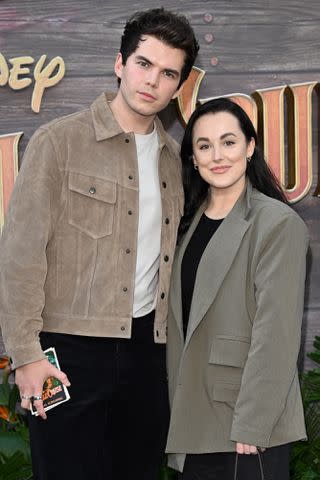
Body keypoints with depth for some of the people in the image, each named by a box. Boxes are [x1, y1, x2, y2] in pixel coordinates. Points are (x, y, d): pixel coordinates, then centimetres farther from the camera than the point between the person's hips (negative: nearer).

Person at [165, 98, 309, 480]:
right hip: (193, 420, 6)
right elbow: (182, 320, 12)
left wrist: (251, 427, -18)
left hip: (246, 426, -6)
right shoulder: (192, 222, 10)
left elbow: (276, 333, -15)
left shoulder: (278, 224, -11)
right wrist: (178, 411, 8)